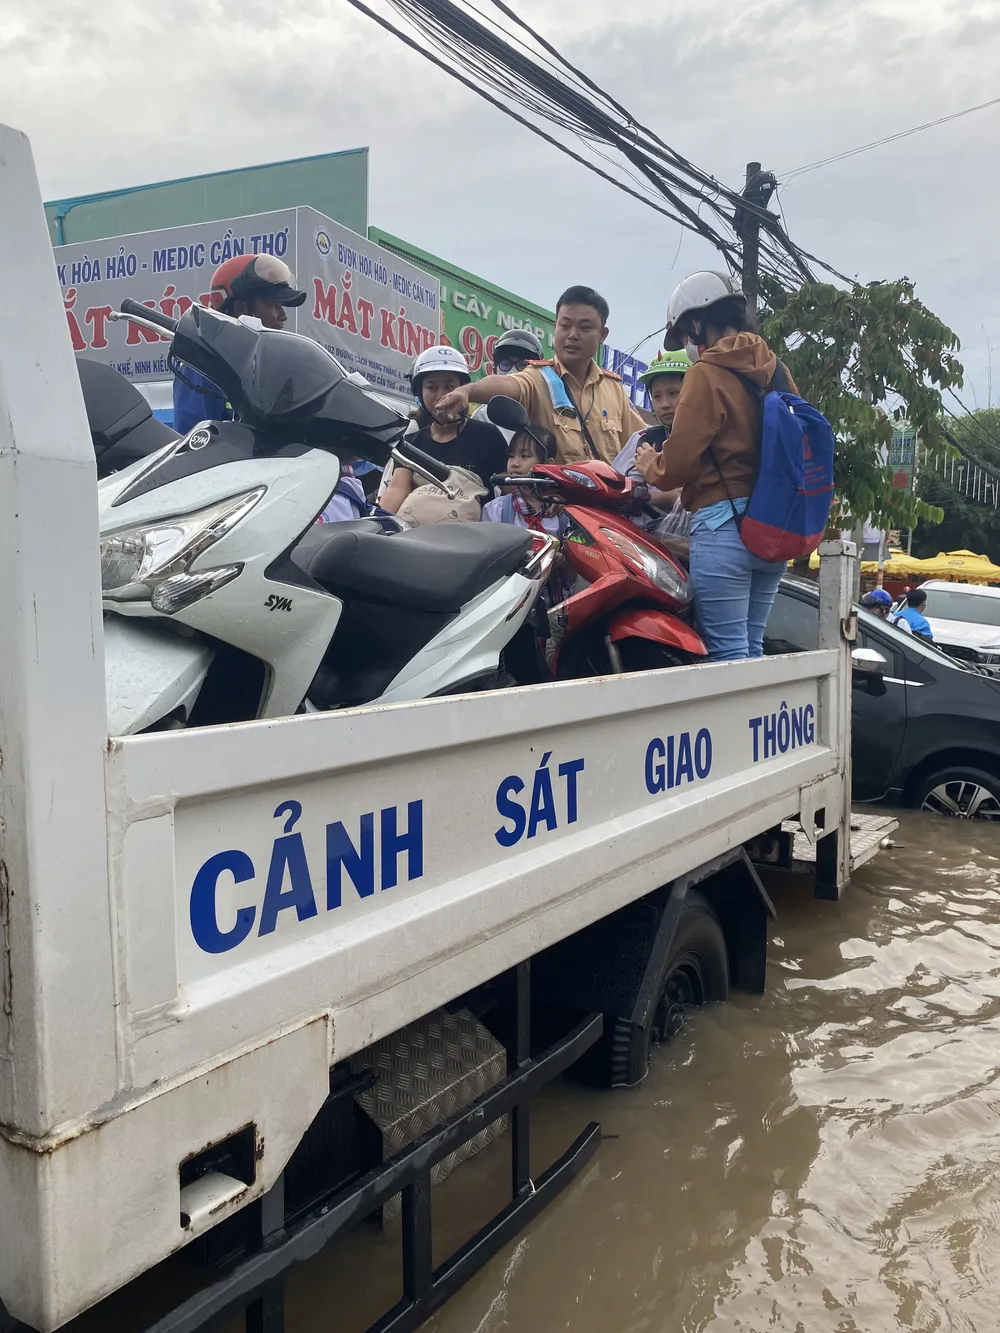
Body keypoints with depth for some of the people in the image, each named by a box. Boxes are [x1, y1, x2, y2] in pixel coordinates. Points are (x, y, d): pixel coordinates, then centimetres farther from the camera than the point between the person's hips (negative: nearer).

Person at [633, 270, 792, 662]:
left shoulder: (707, 373, -9)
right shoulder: (777, 370, 14)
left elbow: (678, 463, -13)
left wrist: (650, 465, 8)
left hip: (725, 524, -8)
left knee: (727, 655, -7)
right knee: (751, 651, 12)